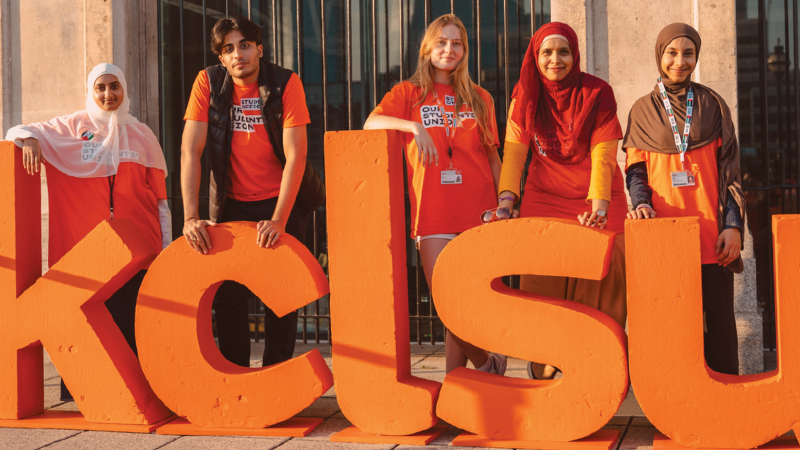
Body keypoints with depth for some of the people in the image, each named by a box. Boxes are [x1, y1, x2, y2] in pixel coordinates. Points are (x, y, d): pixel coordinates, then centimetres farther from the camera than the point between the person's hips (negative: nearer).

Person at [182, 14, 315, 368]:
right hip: (231, 202, 2)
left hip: (279, 199, -1)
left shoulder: (286, 83, -14)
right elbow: (190, 151, -12)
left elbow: (295, 156, -18)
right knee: (228, 295, -1)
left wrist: (279, 220, -27)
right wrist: (191, 217, -22)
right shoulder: (208, 82, -8)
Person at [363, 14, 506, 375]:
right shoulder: (409, 93, 11)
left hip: (477, 211, 2)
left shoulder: (480, 99, 16)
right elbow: (371, 124, -6)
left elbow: (492, 158, 18)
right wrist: (413, 126, -22)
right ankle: (486, 364, 14)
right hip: (433, 214, -2)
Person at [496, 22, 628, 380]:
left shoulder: (597, 93, -5)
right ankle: (542, 364, 9)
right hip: (544, 199, 1)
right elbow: (515, 151, -5)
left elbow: (603, 156, -11)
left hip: (596, 200, -1)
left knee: (601, 281, -8)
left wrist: (599, 204, -24)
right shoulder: (525, 94, 1)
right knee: (542, 281, -4)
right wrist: (506, 200, -17)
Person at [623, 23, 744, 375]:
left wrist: (733, 225, -3)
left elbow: (729, 170, 7)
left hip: (711, 234, 0)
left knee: (718, 317, -1)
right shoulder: (643, 110, 10)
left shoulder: (712, 105, 10)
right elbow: (635, 170, 8)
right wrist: (641, 203, -13)